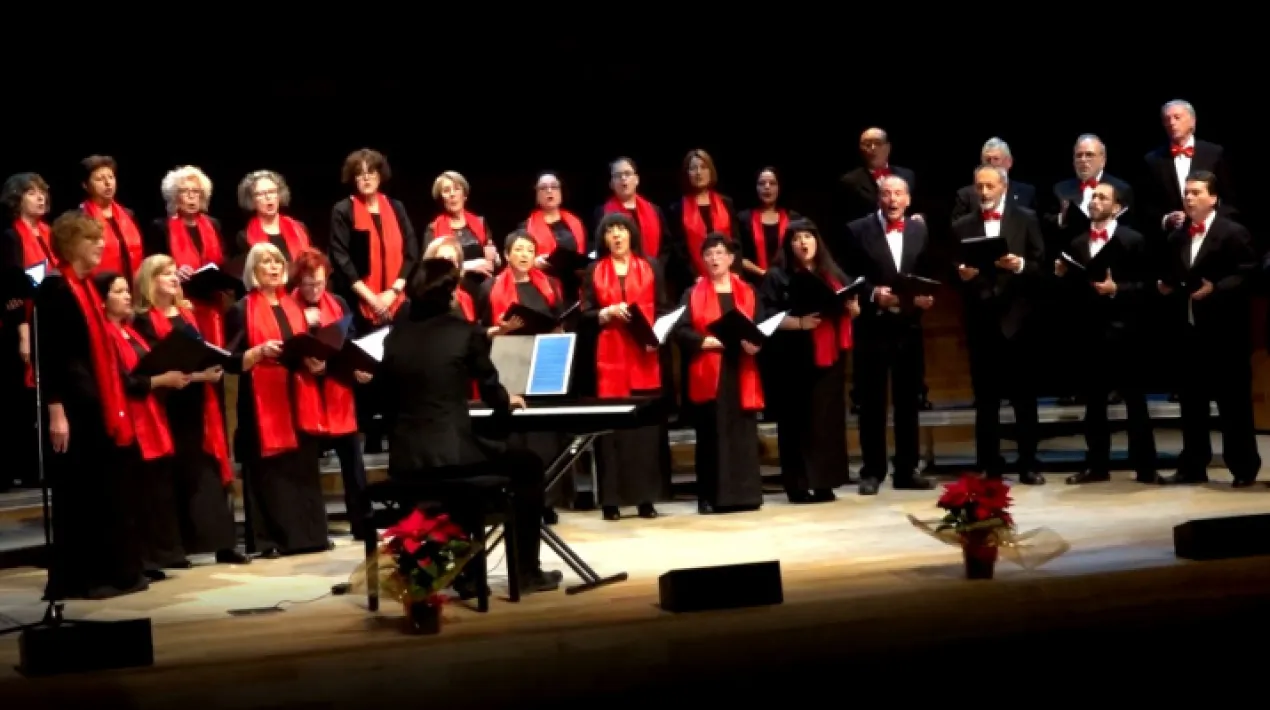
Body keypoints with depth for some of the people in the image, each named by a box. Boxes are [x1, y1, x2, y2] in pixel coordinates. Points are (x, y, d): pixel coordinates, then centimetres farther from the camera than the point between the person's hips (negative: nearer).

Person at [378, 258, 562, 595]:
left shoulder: (396, 335, 10)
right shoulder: (466, 332, -2)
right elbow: (492, 392, 7)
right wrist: (508, 401, 31)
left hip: (404, 459, 5)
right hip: (453, 454, -5)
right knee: (528, 465, 19)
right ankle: (526, 571, 17)